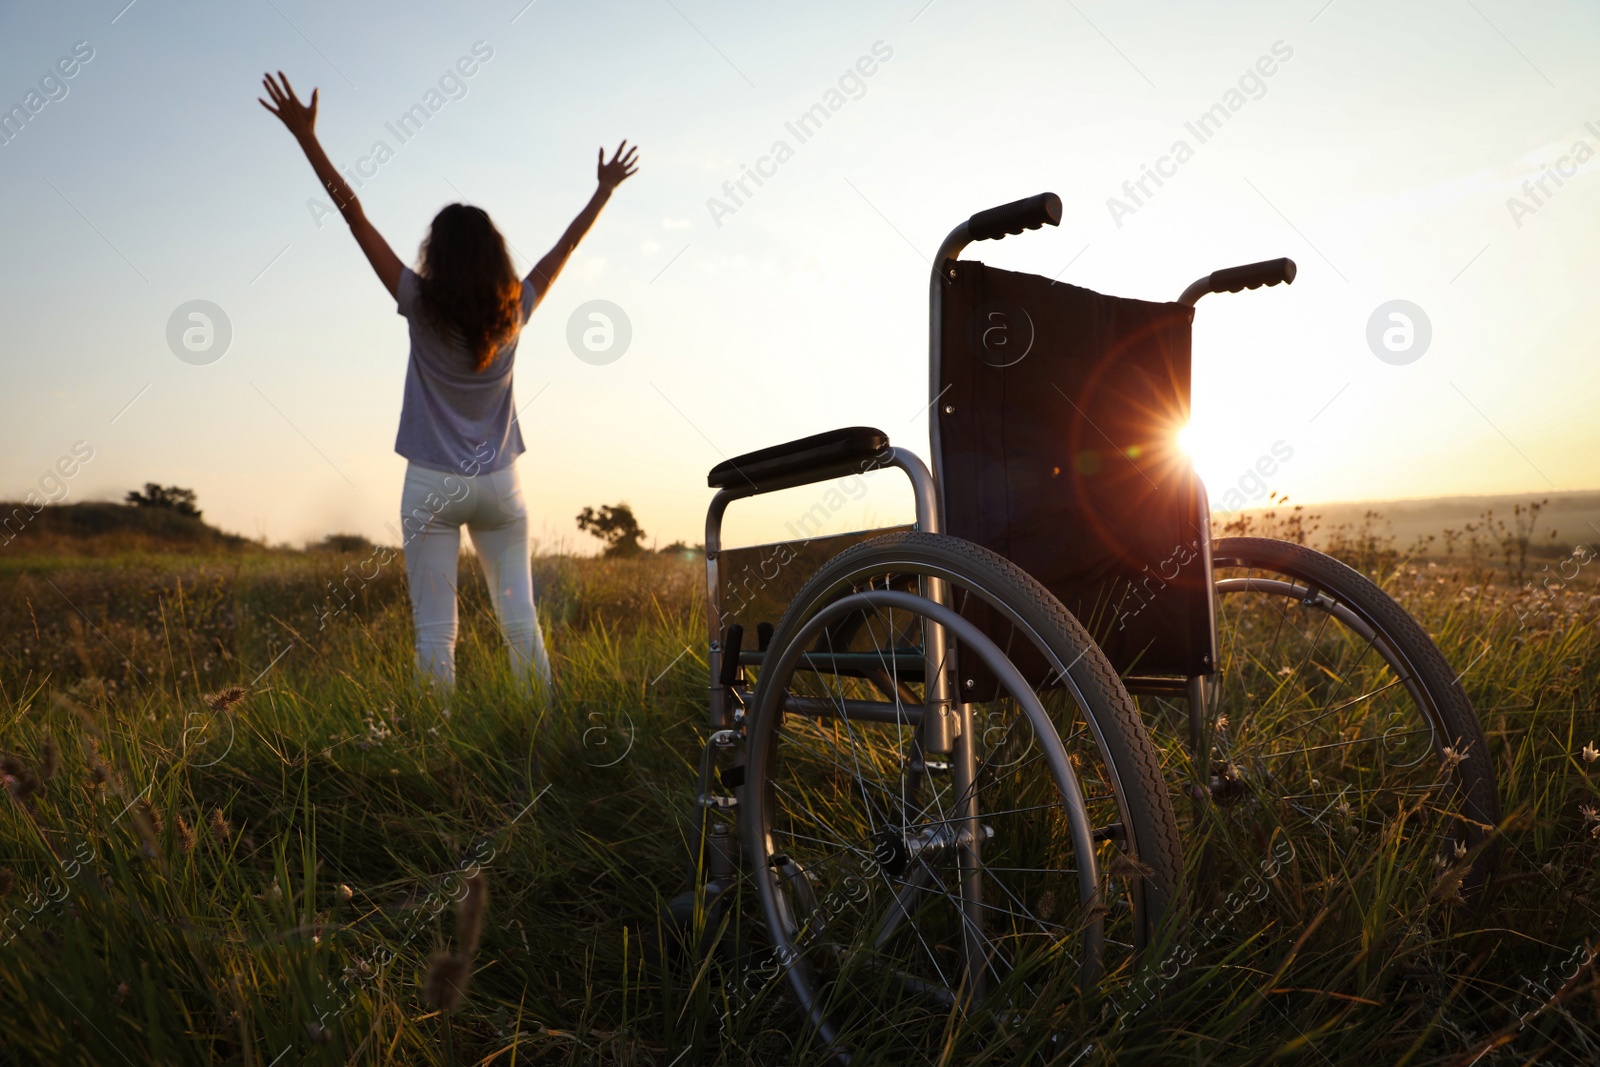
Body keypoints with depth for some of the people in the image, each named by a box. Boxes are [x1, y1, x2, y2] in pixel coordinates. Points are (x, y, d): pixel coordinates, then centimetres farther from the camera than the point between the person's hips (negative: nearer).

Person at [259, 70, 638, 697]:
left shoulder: (422, 307, -7)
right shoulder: (513, 312, -1)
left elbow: (357, 219, -5)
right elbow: (565, 247, 12)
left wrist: (306, 137, 0)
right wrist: (604, 191, 24)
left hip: (433, 485, -2)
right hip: (498, 483, 3)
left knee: (435, 631, 1)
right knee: (519, 617, 7)